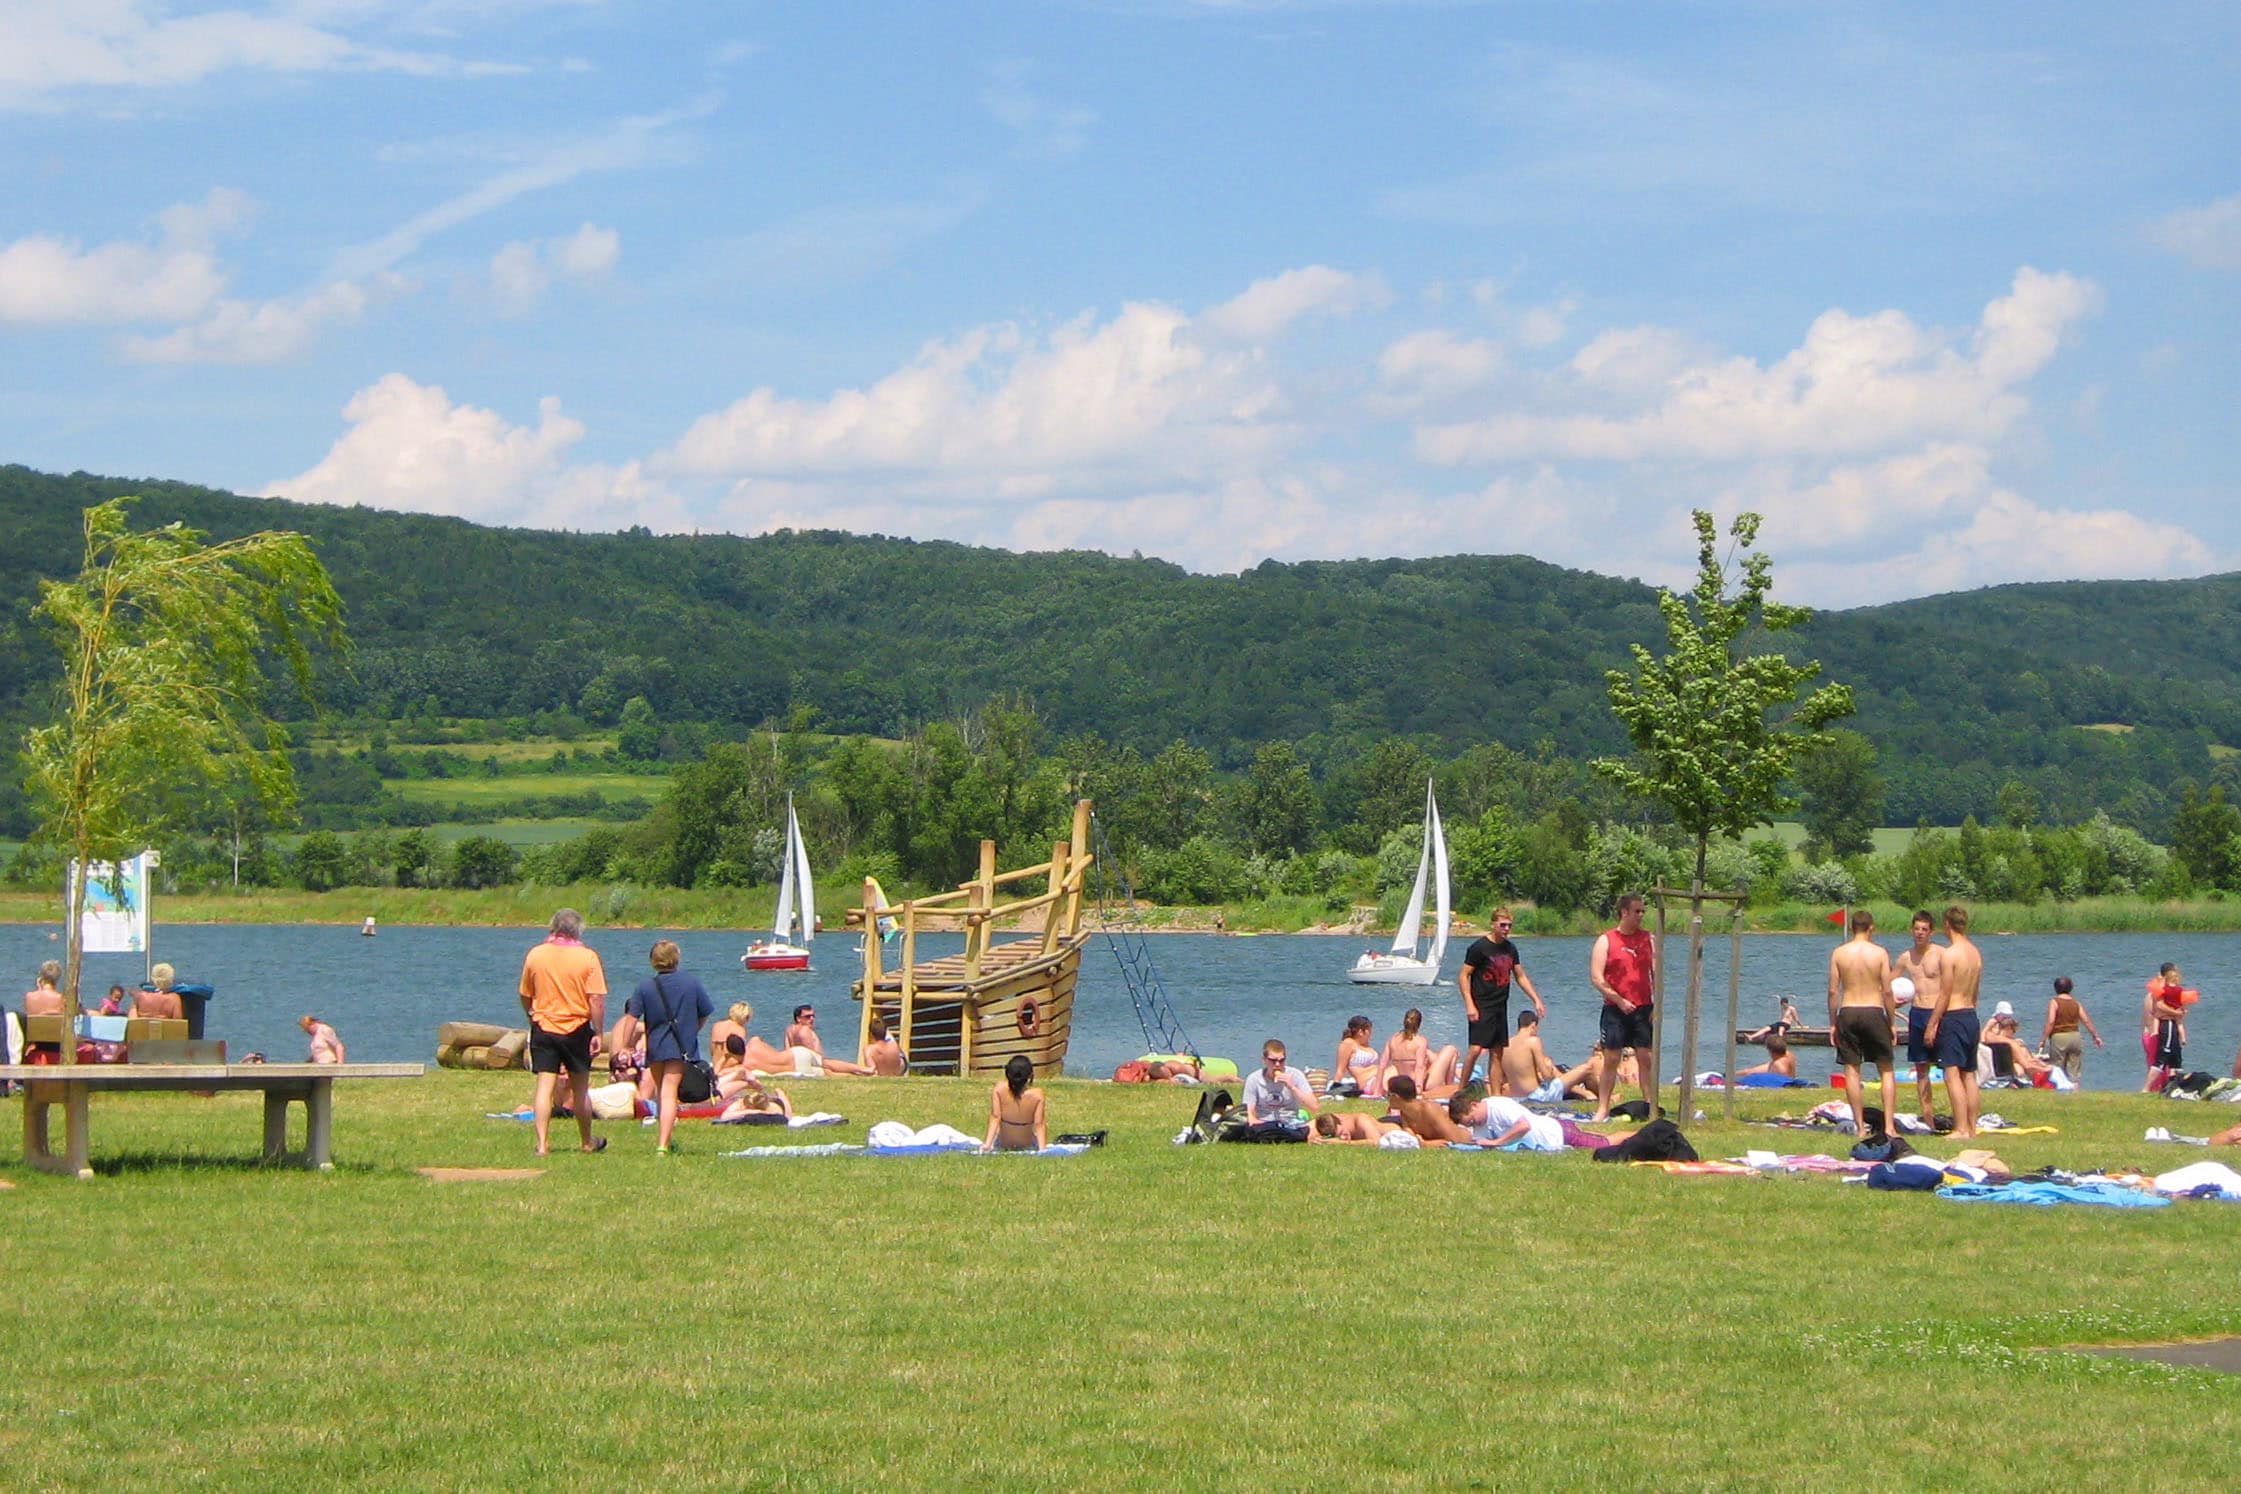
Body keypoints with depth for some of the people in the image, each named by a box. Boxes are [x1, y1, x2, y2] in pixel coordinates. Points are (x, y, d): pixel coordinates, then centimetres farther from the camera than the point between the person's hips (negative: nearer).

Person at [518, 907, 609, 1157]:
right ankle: (588, 1143, 25)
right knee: (580, 1089, 12)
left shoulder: (535, 954, 0)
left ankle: (542, 1143, -10)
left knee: (544, 1087, -1)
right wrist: (598, 1033, -5)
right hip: (577, 1029, -1)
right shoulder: (587, 957, -8)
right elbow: (597, 999, -11)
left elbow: (525, 996, 10)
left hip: (543, 1028, 1)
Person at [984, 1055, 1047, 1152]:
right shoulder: (1037, 1095, -26)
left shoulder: (999, 1091, -23)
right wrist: (1042, 1149, -24)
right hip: (1028, 1147, -2)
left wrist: (987, 1144, -25)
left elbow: (995, 1118, -25)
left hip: (1000, 1146, 2)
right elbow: (1038, 1125, -26)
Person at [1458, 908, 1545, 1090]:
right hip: (1481, 1007, -7)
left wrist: (1536, 1000, 13)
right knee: (1476, 1048, -16)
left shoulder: (1510, 949, 11)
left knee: (1497, 1052, 7)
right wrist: (1469, 1005, -18)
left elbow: (1521, 977, 20)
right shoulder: (1479, 947, -9)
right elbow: (1463, 975, -10)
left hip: (1500, 1006, 7)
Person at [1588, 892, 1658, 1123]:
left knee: (1647, 1059, 1)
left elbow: (1656, 974, 8)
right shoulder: (1606, 940, -1)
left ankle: (1651, 1107, 5)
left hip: (1643, 1009, 2)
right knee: (1611, 1059, -1)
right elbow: (1596, 977, -6)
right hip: (1615, 1009, -2)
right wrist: (1619, 1000, -13)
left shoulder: (1649, 939, 9)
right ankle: (1602, 1109, 3)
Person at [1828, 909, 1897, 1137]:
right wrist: (1892, 1022, 5)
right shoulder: (1880, 953, -4)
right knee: (1887, 1070, 9)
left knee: (1852, 1071, 5)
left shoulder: (1838, 953, 0)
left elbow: (1833, 991, 0)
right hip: (1874, 1012, -1)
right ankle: (1889, 1124, 1)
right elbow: (1887, 991, -4)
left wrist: (1832, 1023, 7)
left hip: (1847, 1013, 1)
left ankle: (1860, 1126, 3)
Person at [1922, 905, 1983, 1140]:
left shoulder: (1951, 954, -14)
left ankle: (1961, 1129, -13)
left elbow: (1945, 994, -14)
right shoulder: (1976, 952, 9)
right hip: (1972, 1016, 8)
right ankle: (1972, 1127, 15)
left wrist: (1931, 1025, -10)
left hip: (1953, 1017, -8)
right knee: (1969, 1074, 13)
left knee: (1952, 1074, -8)